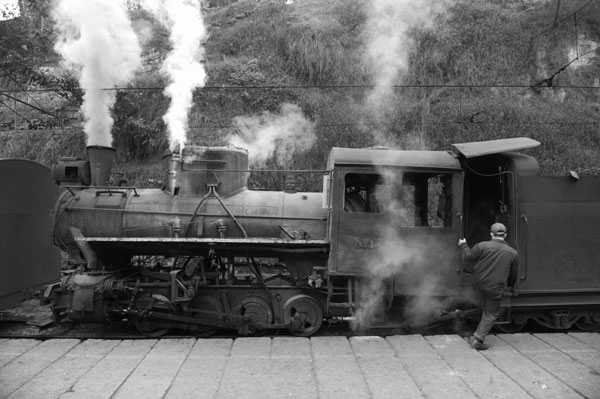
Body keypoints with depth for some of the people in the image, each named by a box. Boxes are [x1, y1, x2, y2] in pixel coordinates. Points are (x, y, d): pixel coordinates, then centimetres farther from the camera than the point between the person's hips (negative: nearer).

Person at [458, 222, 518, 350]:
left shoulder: (483, 246, -12)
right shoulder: (512, 253, -2)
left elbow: (468, 257, -2)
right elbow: (513, 275, 9)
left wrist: (463, 245, 17)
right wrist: (509, 284, 30)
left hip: (479, 284, 0)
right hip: (496, 289, 1)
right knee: (492, 314, 13)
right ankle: (478, 339, 8)